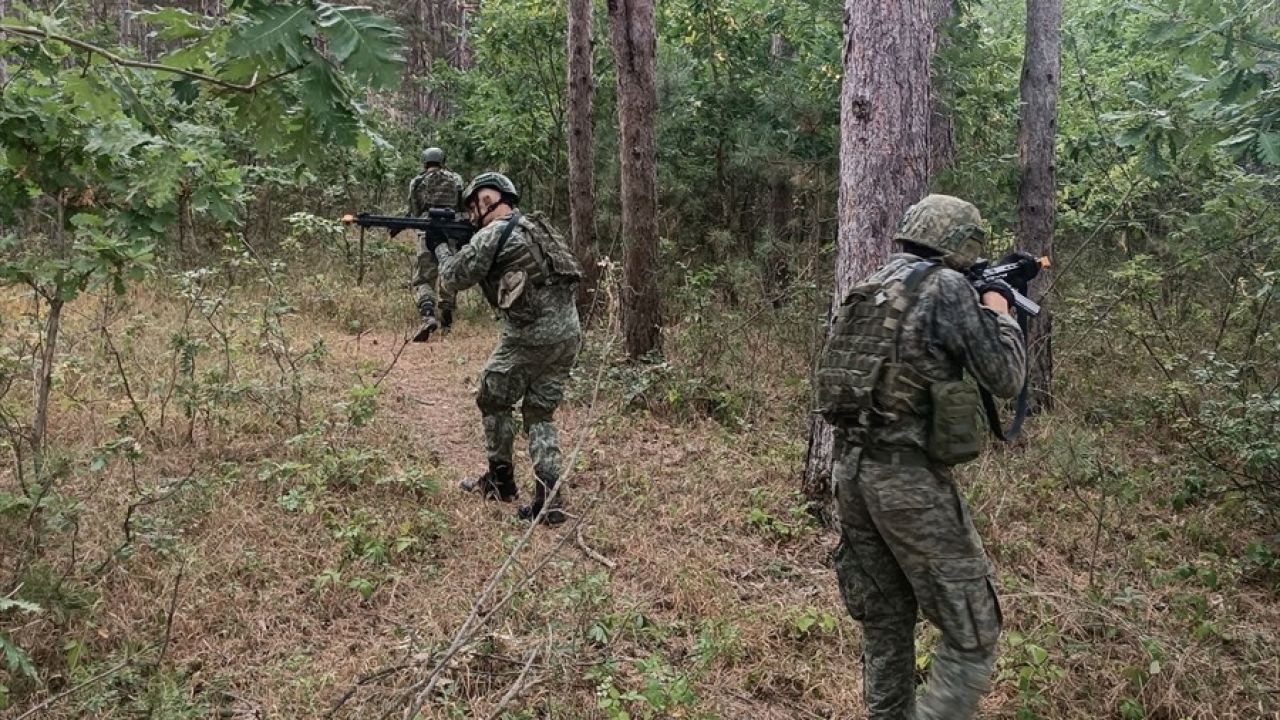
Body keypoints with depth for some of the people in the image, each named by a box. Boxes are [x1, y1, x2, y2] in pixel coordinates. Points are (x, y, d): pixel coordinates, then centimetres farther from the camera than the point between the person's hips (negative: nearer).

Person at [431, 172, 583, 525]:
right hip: (568, 334, 8)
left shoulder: (492, 235, -6)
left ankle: (501, 480, 27)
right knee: (539, 415, 14)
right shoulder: (535, 227, 20)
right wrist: (461, 245, 22)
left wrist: (442, 248, 19)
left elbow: (454, 279, 1)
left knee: (493, 401, 16)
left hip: (531, 336, -7)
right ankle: (549, 500, 5)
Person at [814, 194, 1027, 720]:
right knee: (971, 633, 2)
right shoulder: (947, 288, -7)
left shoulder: (870, 288, 14)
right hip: (910, 477, -8)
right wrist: (999, 313, 12)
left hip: (851, 468, 8)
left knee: (885, 620, 20)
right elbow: (1005, 379, -5)